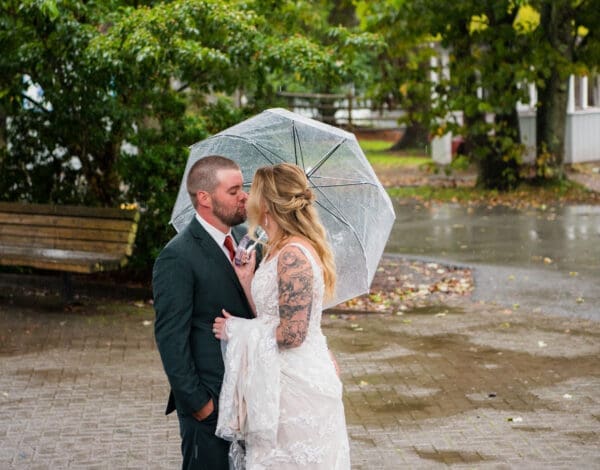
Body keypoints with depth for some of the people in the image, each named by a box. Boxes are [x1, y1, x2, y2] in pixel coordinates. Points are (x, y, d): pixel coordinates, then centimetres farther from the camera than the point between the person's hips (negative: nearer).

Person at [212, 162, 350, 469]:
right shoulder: (279, 250, 11)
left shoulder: (292, 255, -19)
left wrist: (237, 329, -10)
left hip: (297, 387, -9)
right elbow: (267, 318, 8)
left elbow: (291, 334, -22)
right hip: (278, 381, 9)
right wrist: (247, 279, 3)